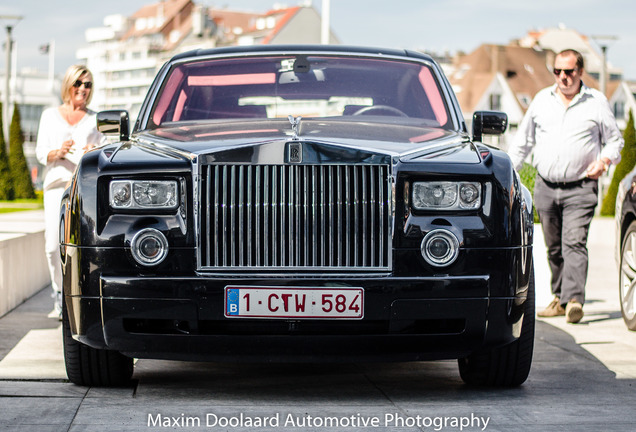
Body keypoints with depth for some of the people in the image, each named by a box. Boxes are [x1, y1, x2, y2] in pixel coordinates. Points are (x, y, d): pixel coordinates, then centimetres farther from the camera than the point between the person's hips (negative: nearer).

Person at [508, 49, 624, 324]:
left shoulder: (597, 102, 3)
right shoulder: (541, 100, 11)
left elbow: (615, 139, 10)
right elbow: (523, 140, 19)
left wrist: (604, 160, -11)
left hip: (580, 189, -4)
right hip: (545, 187, 4)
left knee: (574, 243, -15)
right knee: (554, 247, 8)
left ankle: (574, 300, -23)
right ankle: (560, 298, 17)